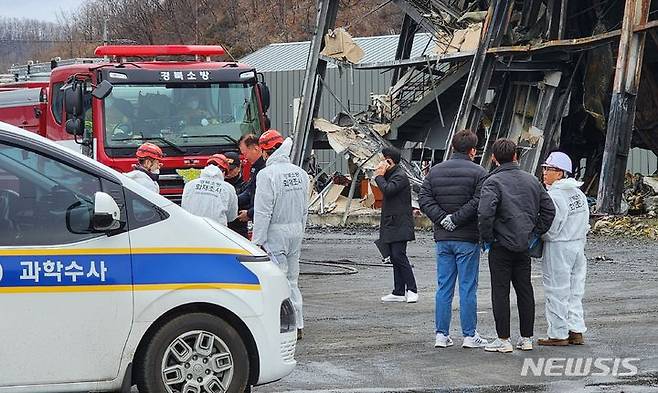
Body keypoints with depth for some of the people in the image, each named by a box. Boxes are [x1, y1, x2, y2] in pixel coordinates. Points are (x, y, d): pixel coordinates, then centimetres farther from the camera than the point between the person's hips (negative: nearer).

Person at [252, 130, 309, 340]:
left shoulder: (267, 174, -15)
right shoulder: (300, 173, 7)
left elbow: (263, 211, -16)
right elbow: (304, 209, 13)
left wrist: (258, 241, -12)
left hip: (276, 232, -7)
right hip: (296, 230, 7)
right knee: (292, 280, 14)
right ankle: (298, 326, 17)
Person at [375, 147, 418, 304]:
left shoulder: (400, 176, -12)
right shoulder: (391, 175, 20)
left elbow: (387, 190, -24)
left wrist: (379, 176, -10)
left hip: (399, 224, -10)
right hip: (392, 224, 10)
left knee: (399, 255, -15)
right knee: (395, 257, 8)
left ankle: (412, 290, -12)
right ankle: (399, 292, 10)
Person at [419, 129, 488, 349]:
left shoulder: (435, 171, 8)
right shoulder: (478, 173, -7)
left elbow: (424, 199, 0)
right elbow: (478, 202, -18)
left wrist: (442, 218, -6)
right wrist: (456, 219, -13)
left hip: (442, 238, 4)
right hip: (467, 239, -4)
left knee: (444, 288, 9)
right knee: (468, 288, 1)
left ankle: (442, 334, 9)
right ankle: (469, 335, 4)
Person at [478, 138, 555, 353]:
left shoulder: (493, 182, -11)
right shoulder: (532, 180, 8)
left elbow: (485, 212, -24)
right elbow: (549, 209, 10)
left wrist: (486, 238, -11)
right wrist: (536, 233, 12)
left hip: (501, 246, -5)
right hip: (524, 246, 6)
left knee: (500, 292, 0)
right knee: (525, 291, 12)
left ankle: (503, 340, 0)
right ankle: (526, 338, 16)